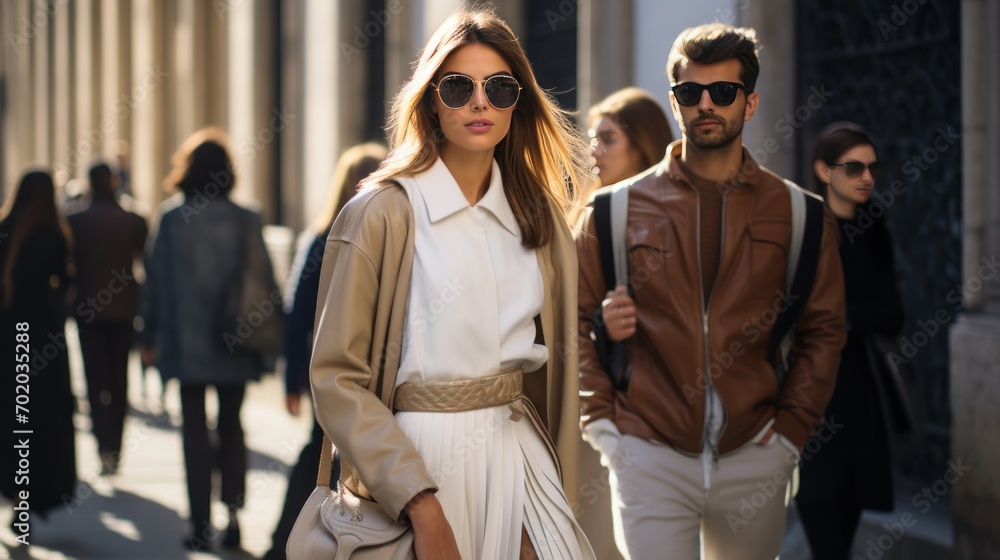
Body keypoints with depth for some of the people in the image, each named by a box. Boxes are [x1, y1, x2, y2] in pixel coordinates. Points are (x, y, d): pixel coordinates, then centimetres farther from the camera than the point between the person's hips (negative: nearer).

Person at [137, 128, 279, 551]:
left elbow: (154, 278, -2)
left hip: (185, 343, -1)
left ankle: (201, 524, 1)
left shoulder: (172, 217, -5)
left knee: (194, 428, 4)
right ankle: (233, 512, 5)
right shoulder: (246, 220, -3)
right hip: (234, 344, 2)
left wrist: (148, 335, 6)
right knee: (231, 425, 15)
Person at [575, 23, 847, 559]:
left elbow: (822, 330, 9)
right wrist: (601, 421, 0)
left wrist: (790, 430, 1)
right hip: (649, 455, -1)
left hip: (753, 457, 1)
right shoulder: (618, 210, 4)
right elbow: (573, 318, 9)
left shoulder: (797, 215, 6)